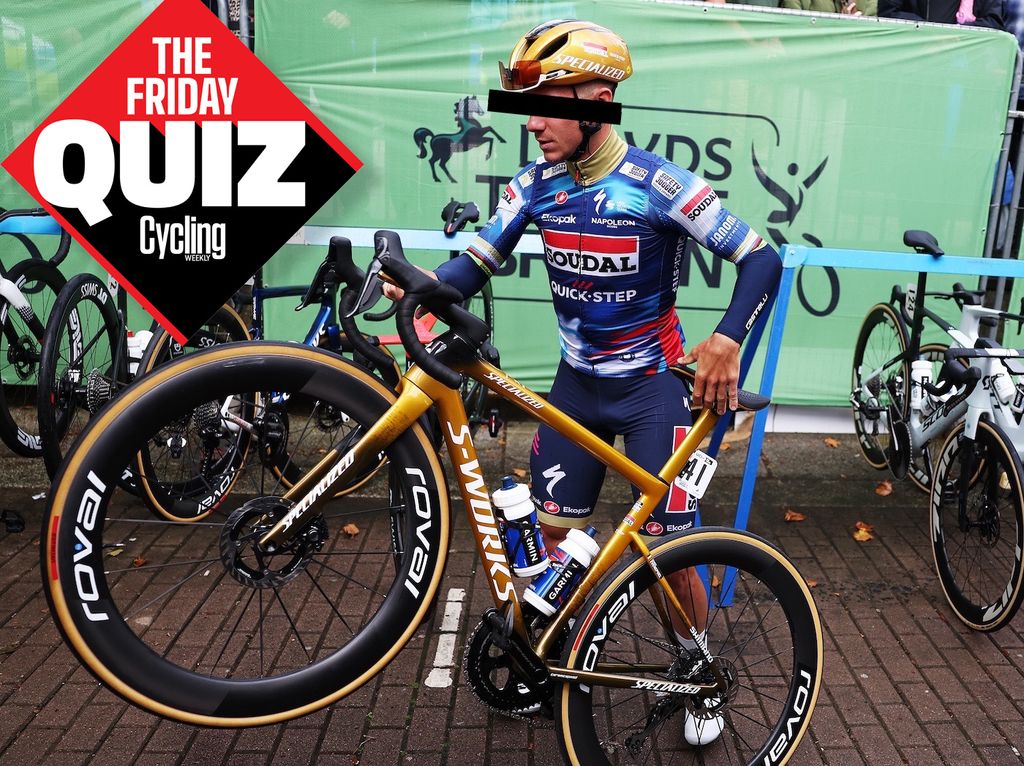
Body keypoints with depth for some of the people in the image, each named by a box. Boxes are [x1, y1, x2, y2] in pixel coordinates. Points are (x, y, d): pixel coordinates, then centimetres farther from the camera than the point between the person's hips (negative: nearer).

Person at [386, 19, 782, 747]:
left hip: (653, 381, -4)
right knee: (556, 533, 9)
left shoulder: (658, 183, -18)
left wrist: (728, 340, -32)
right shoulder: (537, 183, -5)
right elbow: (477, 262, -6)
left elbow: (762, 259, -16)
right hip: (577, 379, 4)